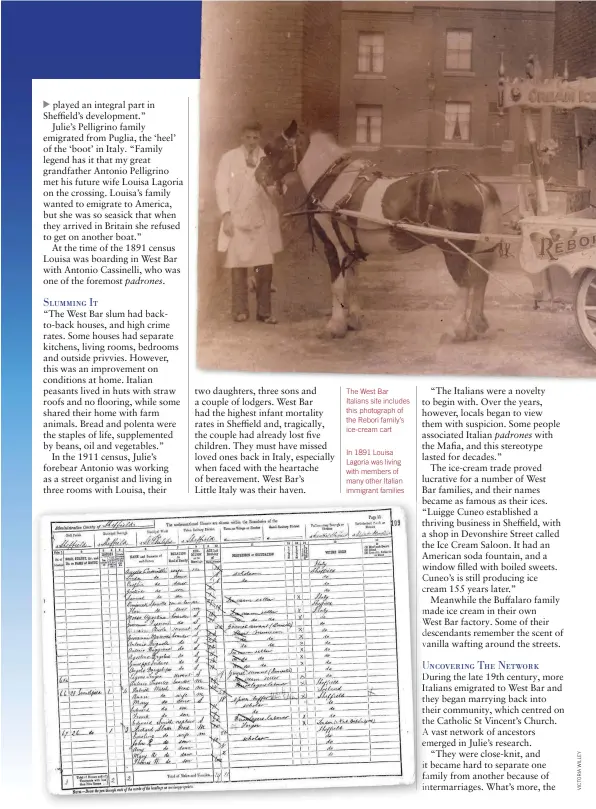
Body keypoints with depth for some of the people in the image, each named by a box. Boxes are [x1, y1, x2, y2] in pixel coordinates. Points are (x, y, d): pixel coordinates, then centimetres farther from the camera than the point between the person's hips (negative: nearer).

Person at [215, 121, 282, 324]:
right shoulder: (229, 158, 3)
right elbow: (221, 187, -1)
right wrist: (226, 215, -9)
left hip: (262, 220, 2)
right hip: (237, 219, -2)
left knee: (265, 268, 2)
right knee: (239, 267, 2)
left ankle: (264, 312, 10)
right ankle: (240, 310, 11)